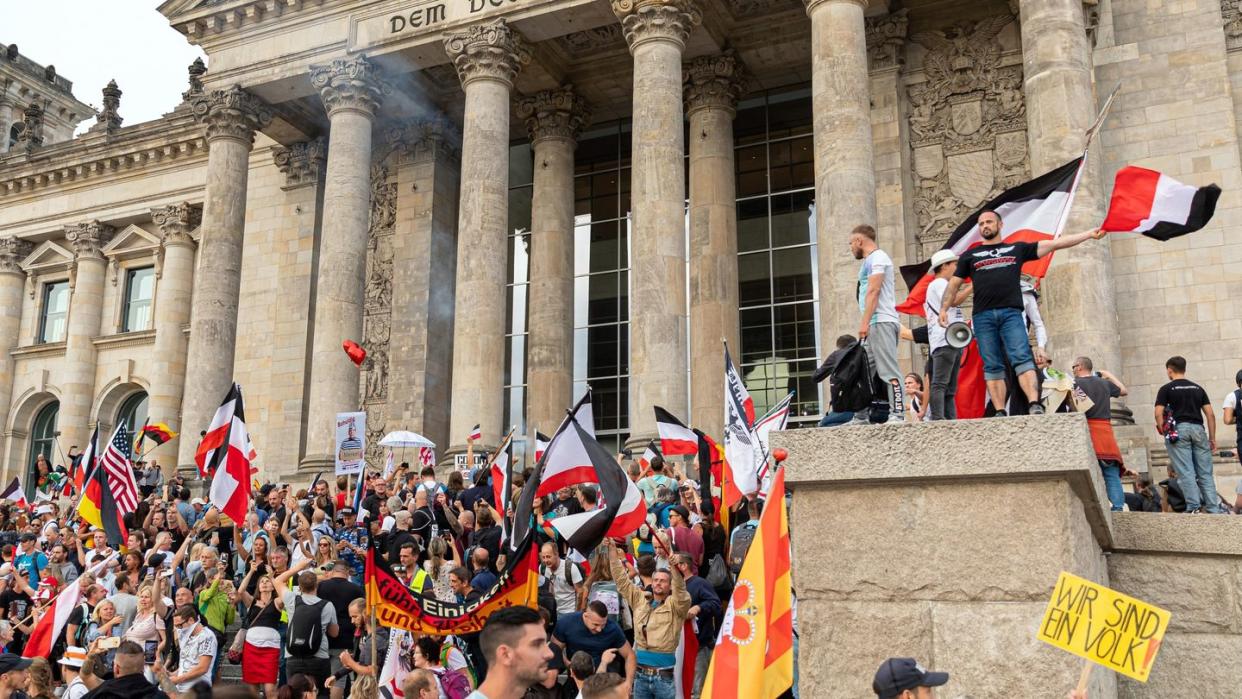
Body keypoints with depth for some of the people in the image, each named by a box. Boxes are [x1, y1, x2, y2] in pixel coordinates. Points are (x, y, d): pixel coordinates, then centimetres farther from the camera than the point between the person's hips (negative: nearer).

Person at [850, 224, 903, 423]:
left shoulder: (877, 257, -5)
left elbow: (873, 291, -15)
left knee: (889, 371, -13)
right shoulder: (870, 260, 25)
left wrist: (865, 321, -21)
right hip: (876, 324, 10)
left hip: (881, 322, -10)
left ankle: (896, 415, -17)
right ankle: (861, 417, 11)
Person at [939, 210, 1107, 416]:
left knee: (1022, 358, -14)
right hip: (983, 316, 1)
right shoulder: (970, 256, 21)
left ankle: (1035, 405, -24)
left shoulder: (1017, 249, 19)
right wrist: (944, 309, 3)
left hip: (1011, 313, -1)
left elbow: (1055, 244, 17)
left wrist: (1089, 234, 12)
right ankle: (1000, 413, -4)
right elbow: (954, 284, 17)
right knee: (992, 366, -2)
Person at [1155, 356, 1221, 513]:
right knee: (1205, 473, 5)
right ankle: (1214, 509, 0)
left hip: (1178, 430, -4)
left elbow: (1158, 414, -7)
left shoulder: (1166, 389, 4)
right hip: (1198, 429, 4)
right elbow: (1210, 415, 12)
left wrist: (1164, 432, 4)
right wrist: (1212, 438, 15)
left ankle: (1193, 507, -14)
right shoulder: (1198, 388, 16)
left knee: (1186, 472, -6)